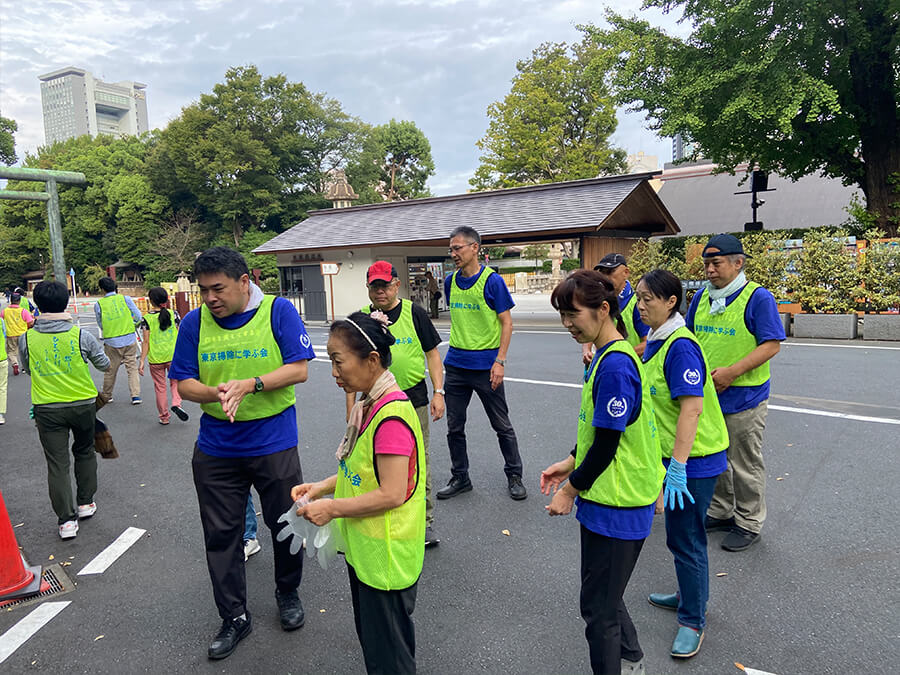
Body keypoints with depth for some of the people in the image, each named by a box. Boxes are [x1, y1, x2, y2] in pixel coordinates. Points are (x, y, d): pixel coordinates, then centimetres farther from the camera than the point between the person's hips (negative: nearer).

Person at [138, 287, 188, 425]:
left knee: (160, 387, 12)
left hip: (155, 359, -1)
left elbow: (146, 342, -7)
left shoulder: (147, 318, -7)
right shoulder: (173, 314, -4)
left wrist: (142, 361, -1)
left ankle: (164, 417, 20)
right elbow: (180, 336, 0)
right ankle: (176, 403, -5)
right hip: (173, 356, 1)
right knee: (175, 382, 20)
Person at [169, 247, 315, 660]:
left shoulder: (278, 311, -8)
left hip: (274, 444, -2)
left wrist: (251, 384, -25)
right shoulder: (194, 323, 0)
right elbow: (184, 383, 0)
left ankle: (287, 593, 41)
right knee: (221, 535, 10)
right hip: (216, 449, 2)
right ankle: (234, 618, 31)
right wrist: (216, 392, -21)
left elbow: (298, 369, -12)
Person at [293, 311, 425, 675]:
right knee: (372, 636, 26)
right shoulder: (368, 406, 4)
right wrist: (323, 486, 0)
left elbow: (391, 494, -27)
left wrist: (332, 508, -19)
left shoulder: (391, 416, -27)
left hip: (385, 556, -9)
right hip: (364, 549, 9)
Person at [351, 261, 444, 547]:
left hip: (414, 399, -1)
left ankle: (425, 523, 19)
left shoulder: (414, 313, 0)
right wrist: (351, 408, 4)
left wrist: (438, 392, -4)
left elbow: (432, 353, 3)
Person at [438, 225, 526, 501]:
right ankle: (460, 478, 26)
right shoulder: (450, 281, 6)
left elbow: (506, 323, -9)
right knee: (454, 427, 11)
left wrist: (500, 361, -16)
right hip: (455, 365, 5)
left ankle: (514, 476, 24)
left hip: (486, 366, -5)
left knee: (502, 426, 7)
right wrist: (458, 347, 15)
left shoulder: (492, 281, -10)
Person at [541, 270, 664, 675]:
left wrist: (571, 489, -10)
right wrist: (570, 463, 11)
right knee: (605, 594, 26)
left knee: (598, 607, 7)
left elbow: (606, 445, -22)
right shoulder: (610, 356, 6)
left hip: (615, 507, -10)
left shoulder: (614, 365, -25)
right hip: (612, 501, 10)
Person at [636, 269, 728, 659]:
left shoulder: (680, 346, -24)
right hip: (673, 453, 9)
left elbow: (692, 408, -29)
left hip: (695, 459, -9)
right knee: (679, 534, 23)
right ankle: (690, 596, 44)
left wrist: (677, 467, -29)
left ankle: (693, 621, 23)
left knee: (686, 540, 5)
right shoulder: (655, 342, 5)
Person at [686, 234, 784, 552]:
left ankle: (749, 524, 24)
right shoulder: (702, 296, 7)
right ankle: (721, 512, 36)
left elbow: (772, 345, -15)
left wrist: (732, 372, -23)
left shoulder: (758, 297, -12)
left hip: (744, 397, -6)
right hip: (705, 394, 6)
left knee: (745, 464, 6)